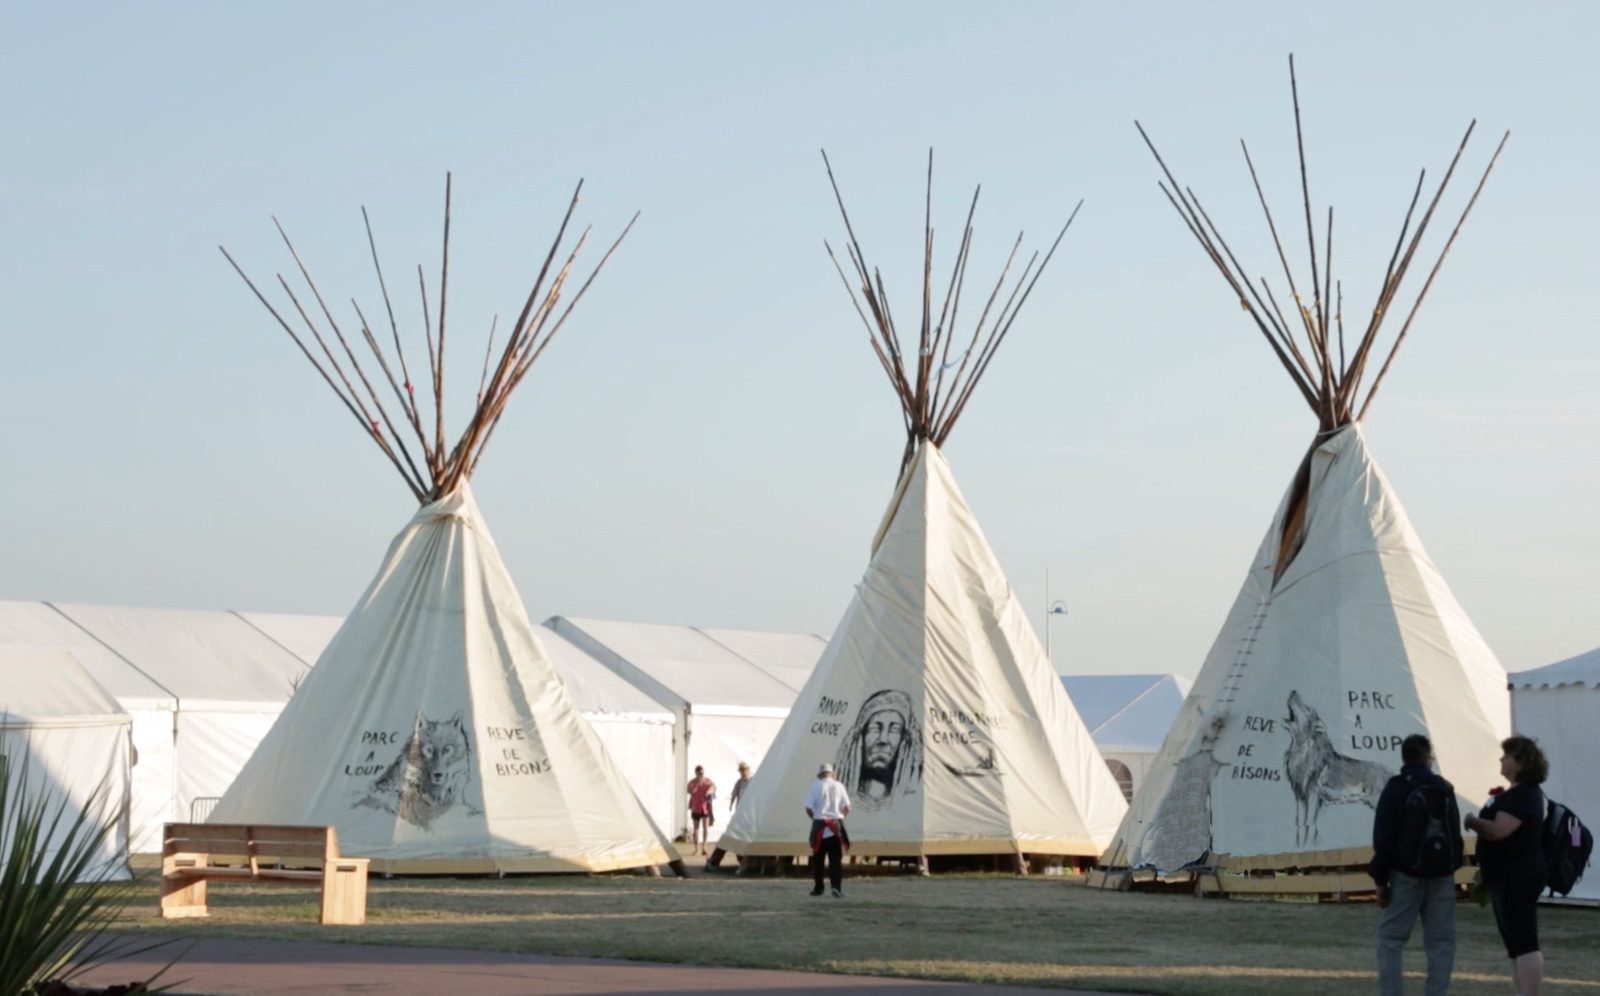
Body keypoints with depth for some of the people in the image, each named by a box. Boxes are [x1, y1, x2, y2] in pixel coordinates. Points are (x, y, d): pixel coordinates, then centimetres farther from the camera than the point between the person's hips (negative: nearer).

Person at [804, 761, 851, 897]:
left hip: (820, 826, -1)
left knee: (818, 859, 11)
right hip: (836, 826, 1)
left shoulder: (816, 786, -2)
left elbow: (809, 808, -5)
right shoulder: (839, 786, 3)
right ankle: (837, 887, -14)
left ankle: (818, 888, 14)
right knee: (836, 859, 1)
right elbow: (846, 808, 2)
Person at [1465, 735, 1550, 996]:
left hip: (1518, 878, -12)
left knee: (1524, 942, -13)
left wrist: (1472, 821, -10)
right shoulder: (1518, 792, 18)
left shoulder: (1523, 795, -17)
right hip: (1510, 877, 12)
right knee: (1516, 943, 13)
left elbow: (1498, 830, -25)